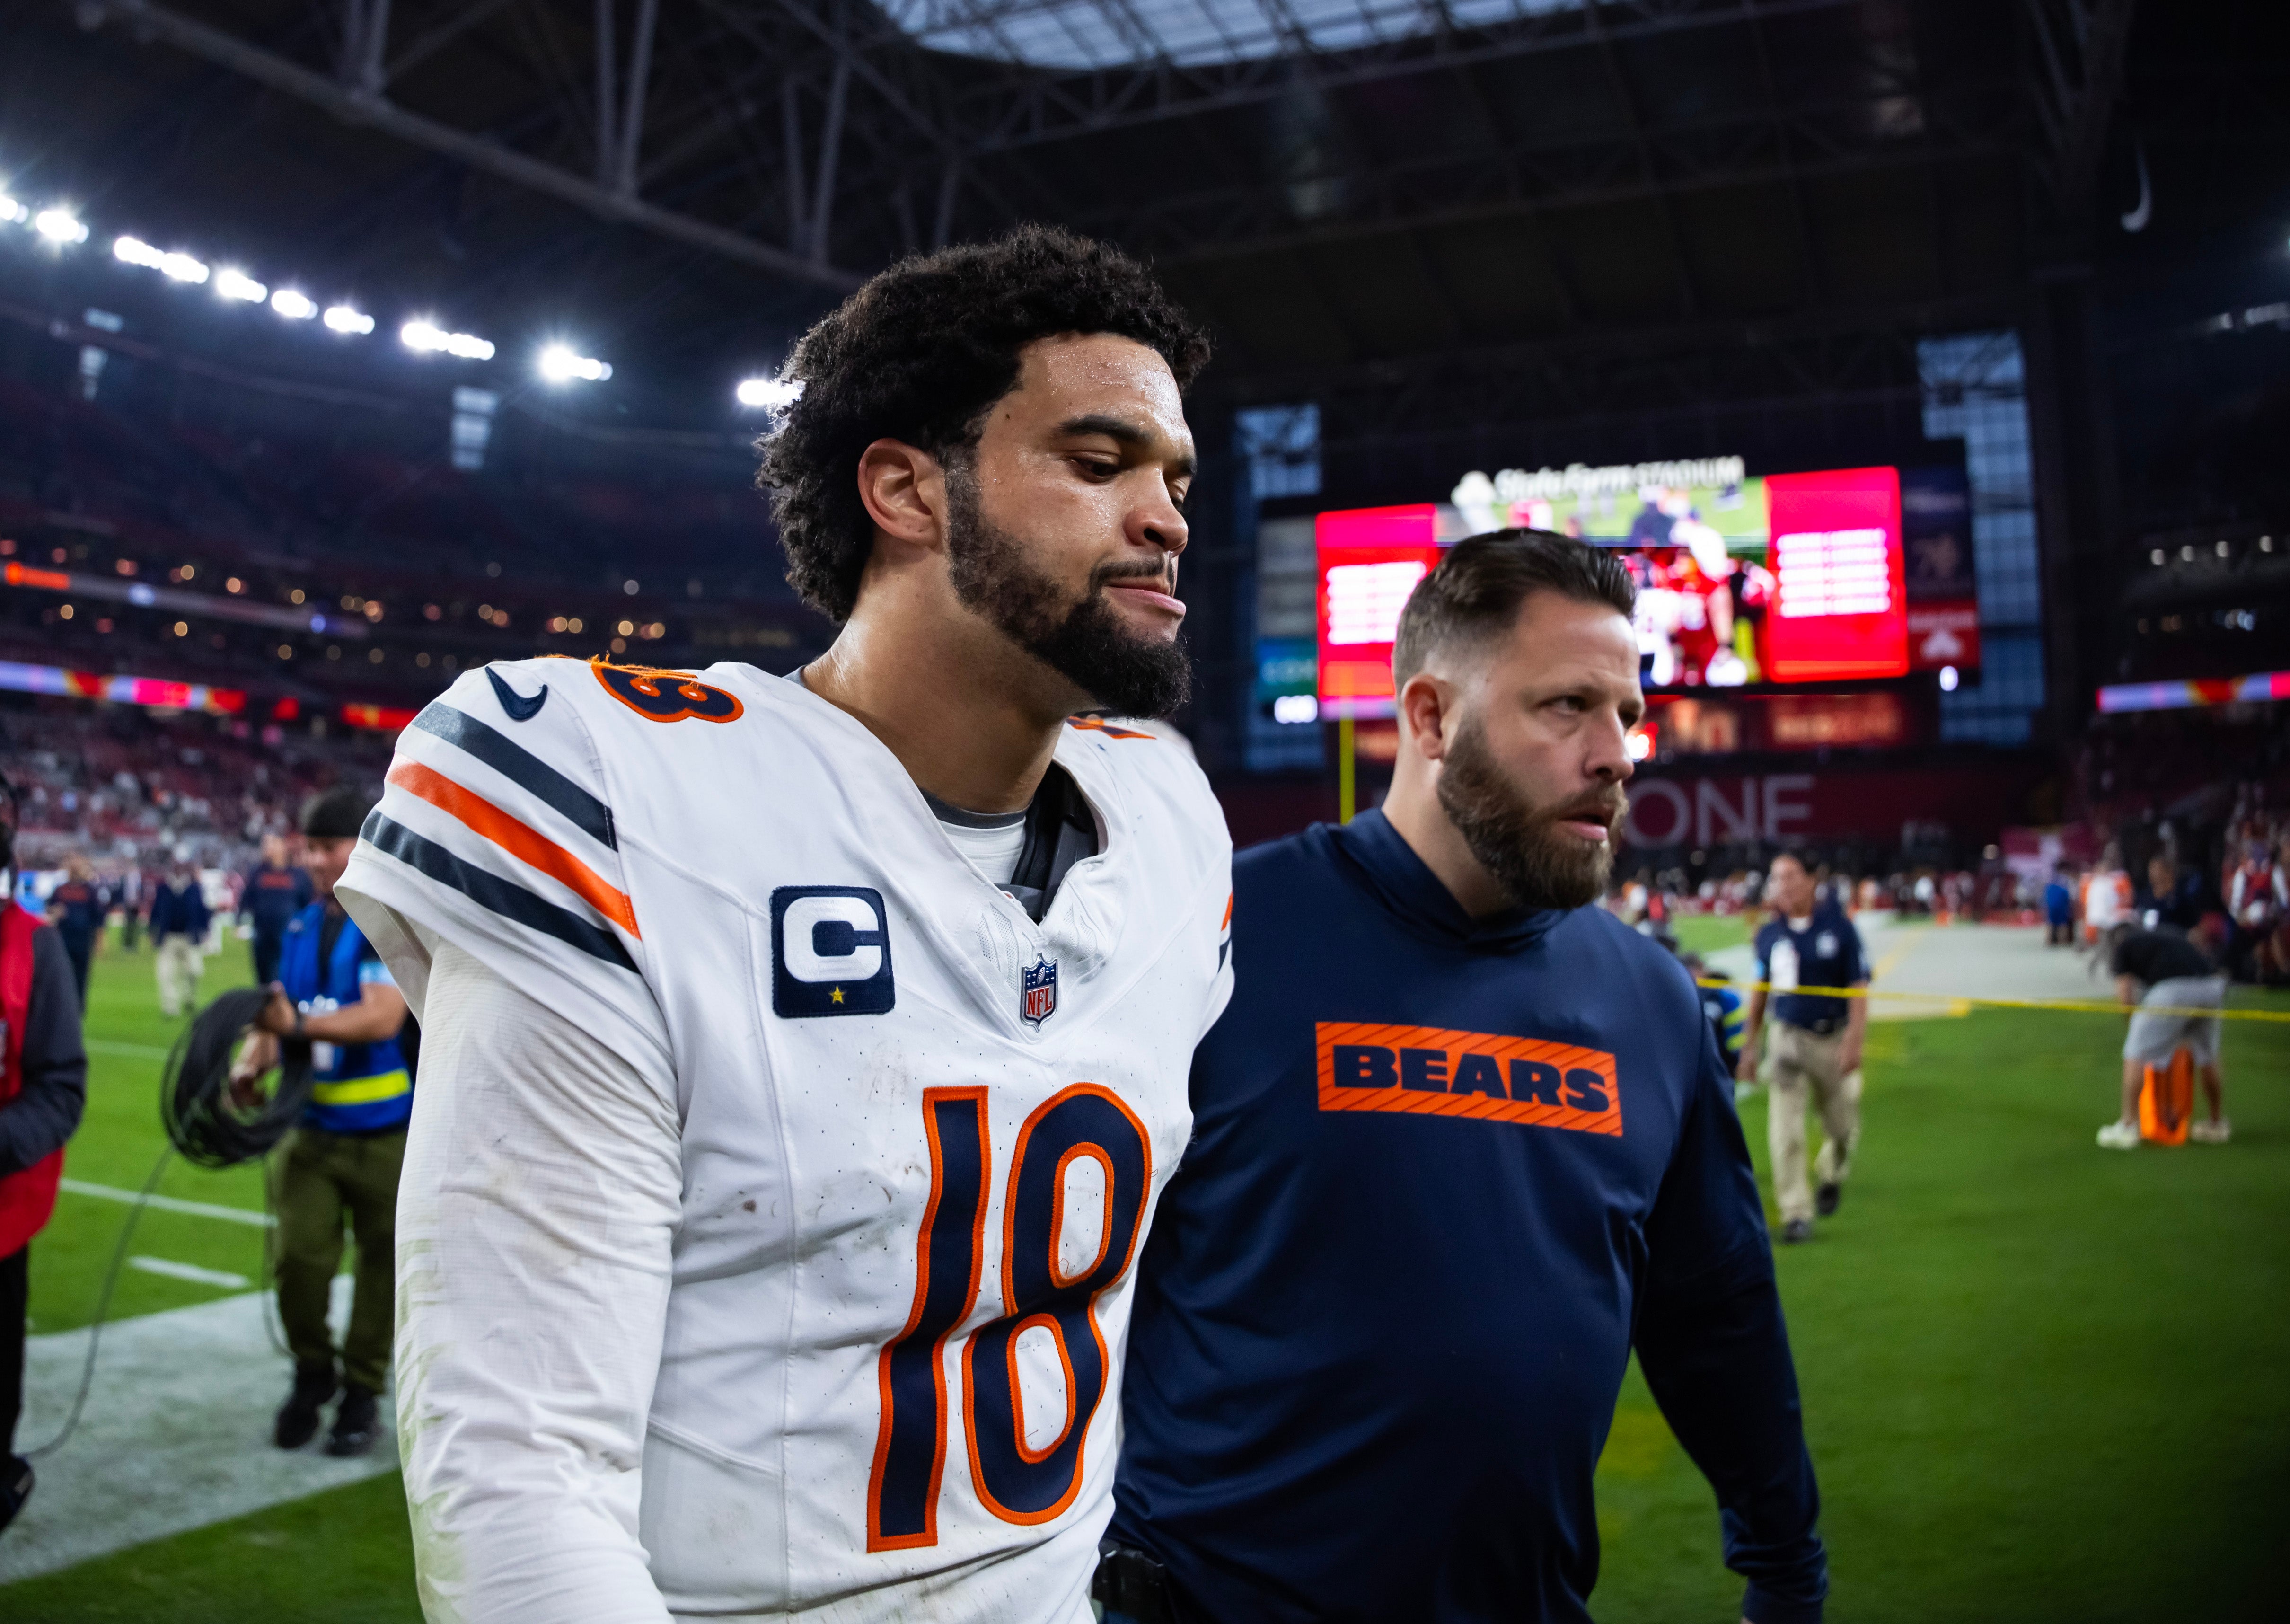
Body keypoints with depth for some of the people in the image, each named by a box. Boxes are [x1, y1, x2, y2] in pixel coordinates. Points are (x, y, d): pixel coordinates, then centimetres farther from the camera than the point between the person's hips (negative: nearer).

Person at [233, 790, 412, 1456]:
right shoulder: (301, 929, 9)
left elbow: (382, 1017, -24)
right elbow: (280, 1013, 13)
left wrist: (301, 1025, -34)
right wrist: (251, 1063, -5)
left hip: (387, 1137, -5)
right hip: (312, 1129, 5)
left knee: (382, 1264, 7)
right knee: (299, 1257, 0)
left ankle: (362, 1389, 24)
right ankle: (313, 1371, 24)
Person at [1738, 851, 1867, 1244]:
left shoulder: (1838, 927, -6)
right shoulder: (1769, 934, 2)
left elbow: (1859, 988, -6)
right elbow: (1760, 989, 12)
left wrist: (1853, 1041, -16)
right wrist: (1750, 1045, 13)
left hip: (1834, 1039, -1)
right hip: (1788, 1038, 1)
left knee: (1841, 1125, 11)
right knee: (1784, 1131, -8)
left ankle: (1831, 1176, 42)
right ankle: (1796, 1213, 0)